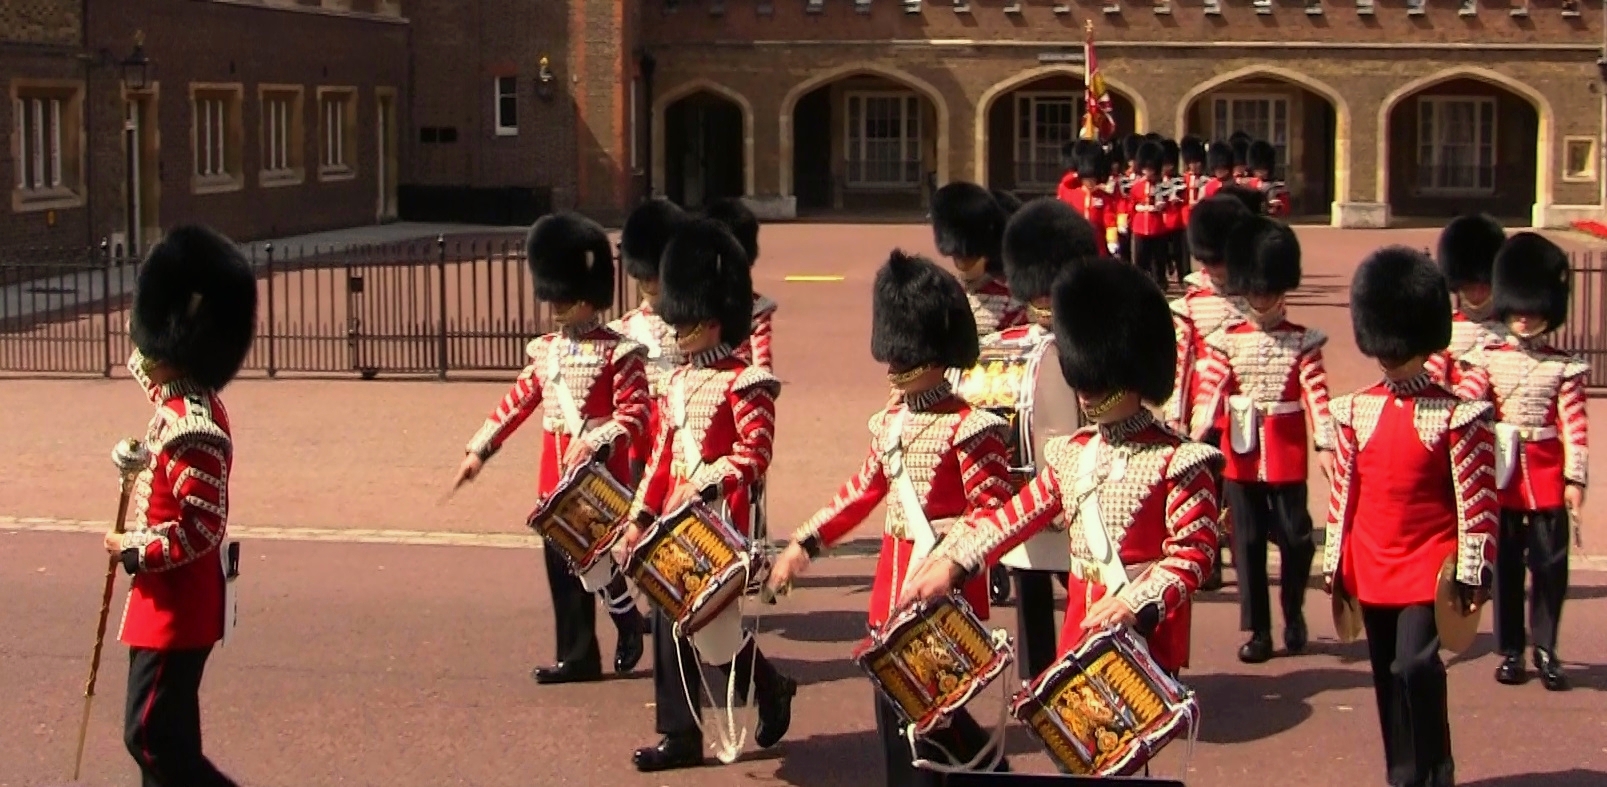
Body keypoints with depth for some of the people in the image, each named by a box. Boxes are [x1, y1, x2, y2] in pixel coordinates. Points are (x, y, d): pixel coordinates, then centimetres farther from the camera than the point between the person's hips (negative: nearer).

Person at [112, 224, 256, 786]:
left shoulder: (193, 430, -25)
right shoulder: (179, 402, 4)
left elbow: (201, 531, -26)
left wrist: (131, 550, -16)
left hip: (177, 606, -10)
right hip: (173, 600, 10)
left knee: (150, 738, -4)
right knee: (169, 732, 17)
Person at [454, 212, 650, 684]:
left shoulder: (618, 353, -9)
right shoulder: (546, 350, 10)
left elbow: (635, 412, -15)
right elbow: (517, 402, 14)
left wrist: (594, 443, -27)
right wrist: (479, 450, 11)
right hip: (554, 476, 6)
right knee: (563, 566, 7)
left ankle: (630, 623, 25)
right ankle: (577, 657, 13)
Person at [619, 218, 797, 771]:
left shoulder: (744, 384, -10)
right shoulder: (679, 382, 13)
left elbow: (755, 453, -17)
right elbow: (662, 455, 16)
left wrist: (707, 486, -28)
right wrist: (641, 515, 11)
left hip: (719, 520, -8)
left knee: (711, 618, -5)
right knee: (671, 624, 7)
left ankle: (772, 689, 22)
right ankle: (680, 736, 14)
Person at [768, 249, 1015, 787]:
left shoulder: (969, 429, -13)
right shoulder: (890, 424, 9)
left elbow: (995, 513, -16)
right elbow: (862, 492, 19)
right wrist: (804, 544, 16)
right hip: (892, 585, 8)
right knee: (896, 706, 11)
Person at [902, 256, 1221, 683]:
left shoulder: (1174, 461, -10)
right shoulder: (1072, 455, 10)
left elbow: (1195, 550, -15)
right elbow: (1015, 515, 9)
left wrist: (1138, 604, -28)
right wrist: (951, 562, -4)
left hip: (1148, 636, -6)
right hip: (1080, 631, 6)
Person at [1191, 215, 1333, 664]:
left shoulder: (1302, 341, 1)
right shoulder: (1226, 340, 2)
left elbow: (1315, 392, -7)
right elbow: (1210, 390, -7)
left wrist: (1324, 443, -19)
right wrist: (1195, 435, -22)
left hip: (1287, 454, -1)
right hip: (1241, 454, 1)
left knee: (1295, 535, 3)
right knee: (1248, 541, 5)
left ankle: (1294, 612, 27)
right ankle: (1258, 630, 13)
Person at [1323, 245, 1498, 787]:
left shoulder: (1454, 415, -7)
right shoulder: (1355, 411, 5)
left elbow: (1477, 501, -6)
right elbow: (1342, 491, 10)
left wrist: (1473, 573, -8)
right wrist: (1333, 561, 9)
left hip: (1428, 568, -5)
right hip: (1371, 568, 5)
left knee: (1415, 667, -15)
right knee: (1387, 676, 11)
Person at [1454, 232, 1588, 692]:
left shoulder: (1564, 368, 3)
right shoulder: (1488, 359, 4)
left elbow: (1574, 427, -1)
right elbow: (1463, 403, -11)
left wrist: (1575, 480, -7)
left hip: (1547, 475, 0)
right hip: (1501, 473, 0)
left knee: (1551, 565, 2)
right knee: (1505, 564, 7)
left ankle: (1545, 650, 14)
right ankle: (1510, 651, 15)